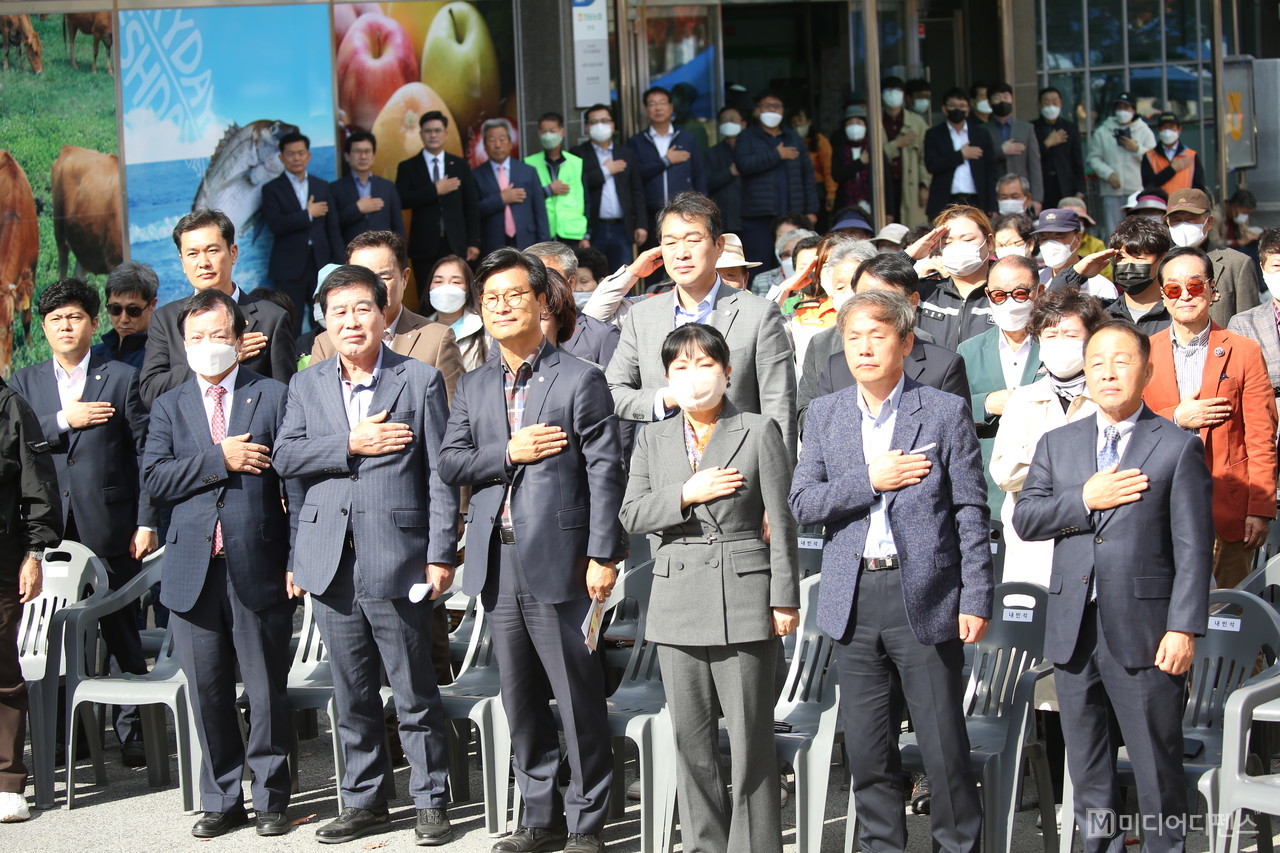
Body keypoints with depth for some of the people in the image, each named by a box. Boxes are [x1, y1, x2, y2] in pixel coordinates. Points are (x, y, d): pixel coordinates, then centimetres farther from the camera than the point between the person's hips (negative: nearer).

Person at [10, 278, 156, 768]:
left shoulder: (123, 379, 4)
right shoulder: (25, 384, 13)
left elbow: (145, 455, 1)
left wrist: (146, 522, -5)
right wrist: (63, 421, -11)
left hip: (109, 528, -3)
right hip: (52, 532, 3)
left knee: (122, 633, 1)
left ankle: (132, 734, 9)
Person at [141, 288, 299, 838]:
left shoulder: (274, 397, 3)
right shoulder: (169, 407, 13)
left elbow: (295, 482, -1)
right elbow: (154, 479, -1)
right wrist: (219, 458, -11)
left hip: (258, 565, -3)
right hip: (194, 569, 3)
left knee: (267, 690, 3)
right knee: (207, 691, 7)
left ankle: (270, 798, 14)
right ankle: (221, 799, 18)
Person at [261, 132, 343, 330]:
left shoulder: (323, 187, 14)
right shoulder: (272, 189, 3)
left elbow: (333, 228, 12)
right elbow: (275, 225, -12)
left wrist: (338, 263, 6)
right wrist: (308, 214, -9)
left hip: (321, 264, 3)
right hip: (289, 269, -3)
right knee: (291, 328, -2)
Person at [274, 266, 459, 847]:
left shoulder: (420, 381, 2)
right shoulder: (307, 386, 13)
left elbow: (440, 474, -2)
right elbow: (284, 457, 1)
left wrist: (441, 555, -8)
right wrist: (352, 444, -11)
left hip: (397, 560, -4)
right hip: (331, 562, 4)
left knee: (415, 693, 1)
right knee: (352, 695, 12)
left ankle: (430, 803, 11)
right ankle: (364, 800, 22)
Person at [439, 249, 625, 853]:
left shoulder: (580, 381, -2)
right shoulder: (474, 387, 15)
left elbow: (605, 473, -7)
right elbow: (449, 464, 8)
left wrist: (603, 556, -13)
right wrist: (508, 453, -9)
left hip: (557, 563, -6)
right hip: (497, 565, 6)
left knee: (579, 701, -2)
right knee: (521, 703, 12)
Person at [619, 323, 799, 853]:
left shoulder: (760, 433, 0)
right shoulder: (653, 440, 11)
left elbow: (781, 522, -2)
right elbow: (631, 517, 5)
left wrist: (785, 600, -6)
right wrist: (686, 495, -10)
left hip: (743, 597, -4)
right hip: (678, 602, 4)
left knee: (750, 743, -3)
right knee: (691, 743, 8)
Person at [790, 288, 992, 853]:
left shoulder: (945, 412, -1)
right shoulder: (825, 415, 10)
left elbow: (971, 511, -2)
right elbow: (801, 503, 3)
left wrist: (976, 598, -7)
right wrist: (869, 480, -10)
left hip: (924, 594, -3)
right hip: (853, 598, 4)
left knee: (944, 745, -1)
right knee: (866, 748, 9)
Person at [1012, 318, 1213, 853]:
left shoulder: (1178, 447, -1)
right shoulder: (1057, 444, 12)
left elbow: (1193, 548, -5)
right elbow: (1024, 519, 3)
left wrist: (1184, 628, -12)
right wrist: (1084, 501, -11)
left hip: (1143, 630, -4)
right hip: (1073, 629, 4)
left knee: (1157, 763, 1)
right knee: (1086, 764, 12)